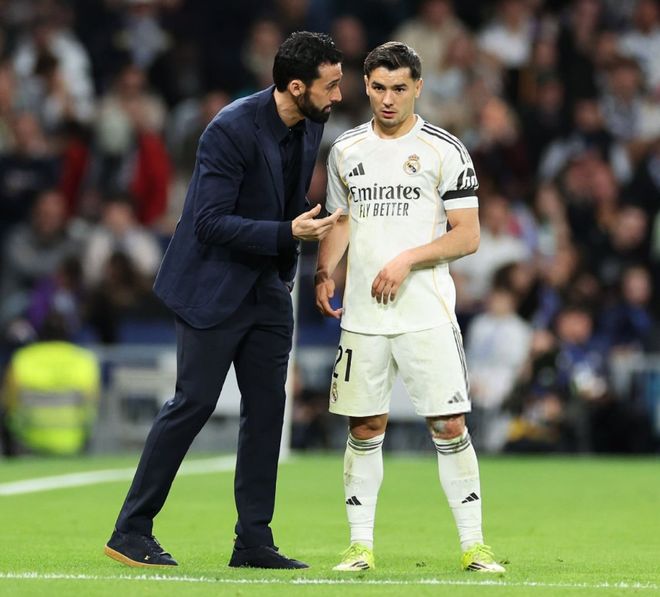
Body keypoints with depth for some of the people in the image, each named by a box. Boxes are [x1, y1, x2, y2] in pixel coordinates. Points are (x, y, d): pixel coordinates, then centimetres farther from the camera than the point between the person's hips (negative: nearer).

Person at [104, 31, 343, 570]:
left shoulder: (312, 126, 1)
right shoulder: (232, 130, -22)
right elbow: (210, 223, -24)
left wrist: (287, 271, 13)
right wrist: (288, 233, -30)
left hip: (267, 290, 7)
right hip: (213, 287, -7)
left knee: (267, 410, 4)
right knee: (194, 403, -6)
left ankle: (254, 541, 9)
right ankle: (131, 533, 3)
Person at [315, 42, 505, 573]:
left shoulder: (445, 150, -2)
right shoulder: (346, 151, 11)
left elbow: (468, 236, -3)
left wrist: (407, 259, -15)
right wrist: (324, 273, 4)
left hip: (427, 312, -3)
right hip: (362, 315, 3)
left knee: (449, 426, -6)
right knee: (365, 430, 4)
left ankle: (473, 544, 0)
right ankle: (361, 545, 11)